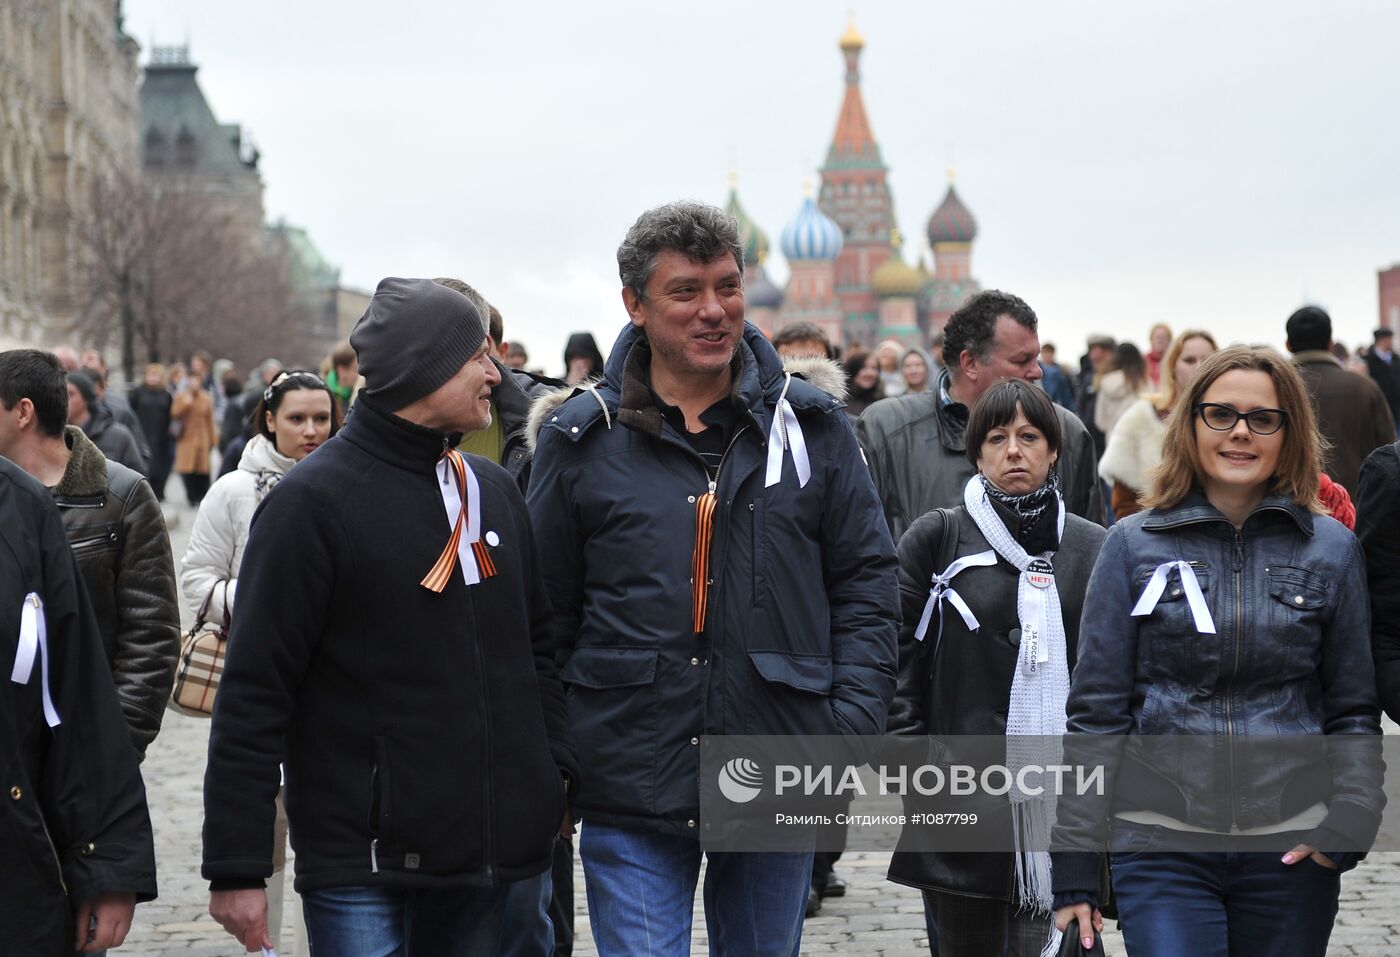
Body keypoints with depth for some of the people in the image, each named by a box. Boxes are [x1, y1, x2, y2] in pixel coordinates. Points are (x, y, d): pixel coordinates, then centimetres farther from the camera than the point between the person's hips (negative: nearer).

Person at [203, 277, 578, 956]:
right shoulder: (313, 499, -9)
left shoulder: (493, 490, 12)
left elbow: (535, 648, 22)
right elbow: (253, 693, -11)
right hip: (364, 865, -6)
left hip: (490, 853, 6)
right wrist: (236, 867, -14)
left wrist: (557, 773, 10)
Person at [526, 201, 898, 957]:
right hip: (631, 788, -2)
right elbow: (544, 611, 5)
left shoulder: (812, 426, 4)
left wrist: (855, 722, -4)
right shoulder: (582, 440, 0)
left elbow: (867, 581, 7)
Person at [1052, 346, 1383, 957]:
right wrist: (1072, 872, -1)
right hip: (1163, 846, -1)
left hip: (1291, 852, 2)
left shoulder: (1332, 549, 6)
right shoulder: (1134, 546, 3)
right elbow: (1095, 711, 3)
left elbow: (1353, 709, 11)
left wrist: (1348, 820, -7)